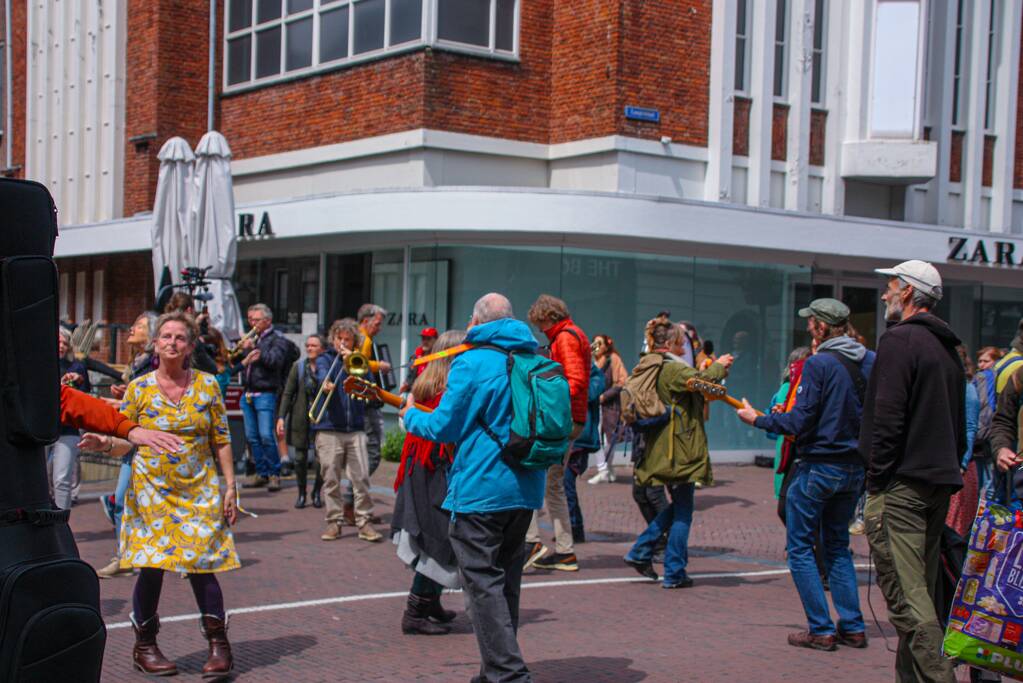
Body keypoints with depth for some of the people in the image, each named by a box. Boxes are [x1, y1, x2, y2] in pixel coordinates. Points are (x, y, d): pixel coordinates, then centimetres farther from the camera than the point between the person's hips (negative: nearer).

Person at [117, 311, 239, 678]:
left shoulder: (207, 385, 1)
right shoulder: (139, 388, 0)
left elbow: (221, 440, 4)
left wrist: (230, 486, 1)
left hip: (199, 491, 0)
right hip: (152, 491, 0)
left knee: (200, 565, -5)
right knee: (151, 566, -1)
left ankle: (218, 645, 6)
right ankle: (144, 645, 17)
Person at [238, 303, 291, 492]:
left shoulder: (277, 339, -2)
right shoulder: (251, 338, 18)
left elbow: (275, 360, -18)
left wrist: (254, 348, -19)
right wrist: (241, 350, -1)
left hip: (265, 394, -7)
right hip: (248, 394, 7)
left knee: (266, 436, -12)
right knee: (252, 437, 7)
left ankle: (274, 474, -3)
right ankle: (261, 473, 15)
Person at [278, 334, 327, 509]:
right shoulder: (298, 366, 3)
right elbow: (288, 393, 3)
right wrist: (281, 417, -3)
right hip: (301, 419, 2)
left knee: (321, 460, -4)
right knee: (300, 458, 5)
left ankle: (317, 492, 19)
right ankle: (301, 493, 22)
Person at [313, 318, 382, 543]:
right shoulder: (325, 359, 10)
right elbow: (322, 375, -13)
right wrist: (326, 384, -36)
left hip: (355, 428, 2)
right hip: (328, 429, -2)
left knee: (361, 477, -3)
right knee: (331, 478, 1)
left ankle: (364, 522, 3)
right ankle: (334, 521, 10)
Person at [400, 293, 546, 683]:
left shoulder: (472, 363, -13)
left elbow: (444, 427, -12)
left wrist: (410, 415, 8)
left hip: (480, 490, -7)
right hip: (525, 489, 8)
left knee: (483, 582, -3)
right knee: (506, 580, 18)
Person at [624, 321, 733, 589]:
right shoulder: (672, 369, -15)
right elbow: (700, 381, -25)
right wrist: (719, 366, -6)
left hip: (661, 449, 9)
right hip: (679, 449, -9)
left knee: (678, 506, 20)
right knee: (682, 511, 0)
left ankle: (640, 552, 17)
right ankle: (674, 573, 4)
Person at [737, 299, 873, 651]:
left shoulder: (819, 364, -17)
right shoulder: (870, 361, 4)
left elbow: (799, 423, -17)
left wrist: (757, 419, -4)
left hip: (818, 466, -7)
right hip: (855, 468, 7)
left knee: (800, 547, 4)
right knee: (837, 546, 19)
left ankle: (821, 630, 2)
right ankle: (852, 627, 16)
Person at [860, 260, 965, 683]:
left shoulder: (899, 340, -10)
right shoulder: (948, 349, 18)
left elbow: (887, 418, -17)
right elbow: (959, 427, 22)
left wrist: (877, 481, -14)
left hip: (901, 484, -9)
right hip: (939, 482, 9)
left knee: (906, 594, -11)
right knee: (921, 591, 14)